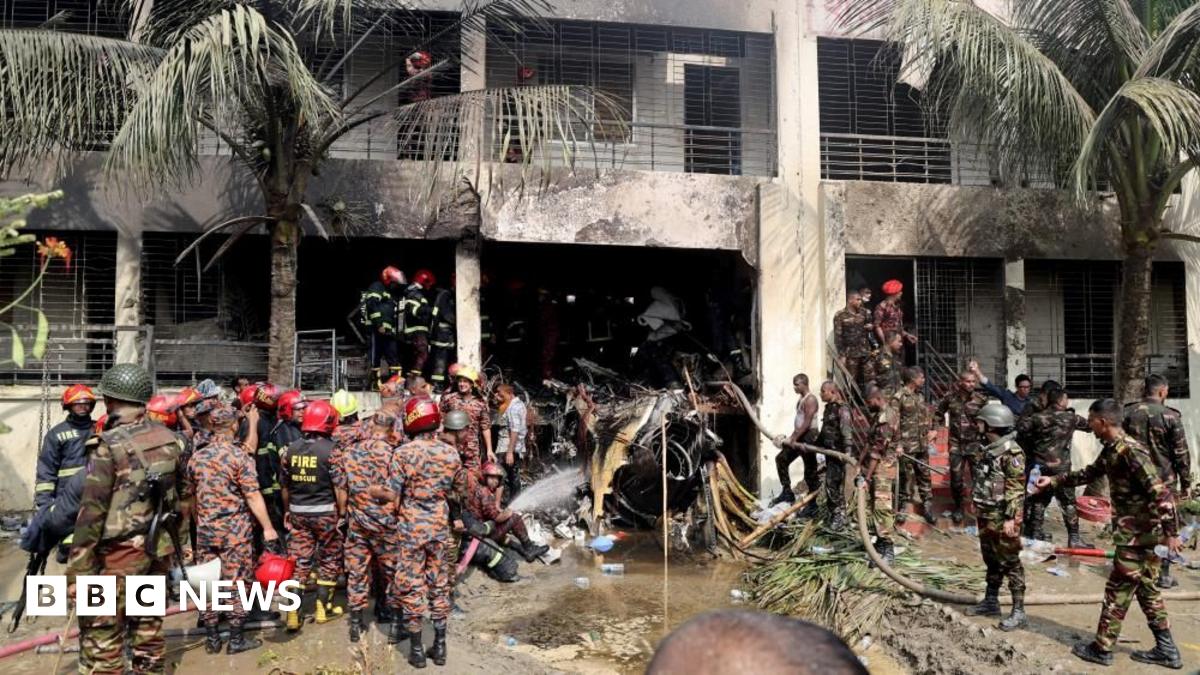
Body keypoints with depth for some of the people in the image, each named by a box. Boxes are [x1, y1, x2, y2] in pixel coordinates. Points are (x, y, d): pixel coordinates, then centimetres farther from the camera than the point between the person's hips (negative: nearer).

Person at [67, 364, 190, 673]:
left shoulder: (110, 446, -15)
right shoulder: (170, 439, 4)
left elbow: (91, 512, -16)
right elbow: (181, 497, 11)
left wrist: (77, 570, -11)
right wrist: (180, 545, 21)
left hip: (119, 554, -6)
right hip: (159, 549, 6)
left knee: (101, 636, 2)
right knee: (148, 625, 18)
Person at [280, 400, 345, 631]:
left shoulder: (290, 449, 1)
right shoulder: (332, 450, -14)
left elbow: (285, 487, 9)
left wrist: (288, 511, 22)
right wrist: (342, 513, -2)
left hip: (298, 512, 4)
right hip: (325, 512, -4)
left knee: (298, 561, 8)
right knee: (329, 560, 12)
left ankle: (293, 613, 8)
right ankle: (323, 608, 19)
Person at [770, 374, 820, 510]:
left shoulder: (810, 399, -14)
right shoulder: (801, 399, 15)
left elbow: (807, 423, -21)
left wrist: (793, 438, -21)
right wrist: (792, 437, 15)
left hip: (809, 437, -10)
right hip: (800, 437, 10)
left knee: (810, 471, -2)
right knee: (781, 458, 10)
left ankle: (812, 505, 7)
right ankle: (787, 492, 14)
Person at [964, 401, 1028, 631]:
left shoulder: (1011, 452, -18)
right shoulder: (989, 449, 10)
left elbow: (1016, 488, -20)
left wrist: (1010, 518, -22)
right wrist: (979, 511, 21)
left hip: (1003, 517, -9)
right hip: (986, 516, 9)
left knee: (1010, 563, -1)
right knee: (991, 560, 18)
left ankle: (1019, 612, 6)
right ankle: (991, 602, 31)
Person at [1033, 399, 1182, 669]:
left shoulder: (1131, 451, -23)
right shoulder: (1110, 449, 7)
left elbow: (1161, 493, -25)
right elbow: (1090, 473, 24)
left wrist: (1171, 532, -24)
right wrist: (1054, 481, 23)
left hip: (1137, 534, -9)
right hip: (1139, 532, 9)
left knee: (1117, 591, 1)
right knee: (1146, 588, 16)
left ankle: (1102, 649, 12)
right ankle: (1166, 650, 24)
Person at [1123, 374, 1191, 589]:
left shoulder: (1126, 414, -1)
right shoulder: (1171, 416, -10)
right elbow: (1181, 453, -7)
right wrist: (1186, 483, 2)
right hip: (1164, 481, -3)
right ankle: (1164, 574, 12)